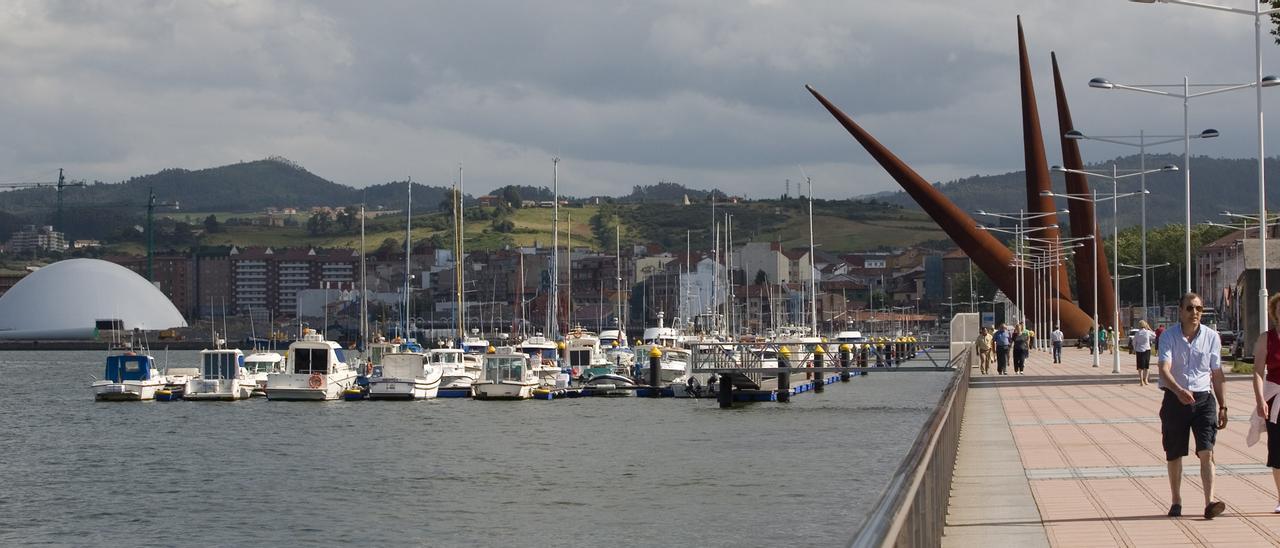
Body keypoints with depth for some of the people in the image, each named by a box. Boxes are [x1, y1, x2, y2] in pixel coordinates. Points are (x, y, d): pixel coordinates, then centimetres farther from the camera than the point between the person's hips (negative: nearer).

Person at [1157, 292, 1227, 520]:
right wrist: (1179, 391, -39)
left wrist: (1222, 407, 10)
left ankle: (1209, 502, -18)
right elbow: (1164, 369, -21)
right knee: (1174, 454, 9)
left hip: (1203, 399, 1)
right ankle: (1176, 502, 24)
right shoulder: (1168, 336, -7)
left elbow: (1217, 374, 9)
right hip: (1175, 399, -1)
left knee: (1206, 452, -12)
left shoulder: (1211, 336, 1)